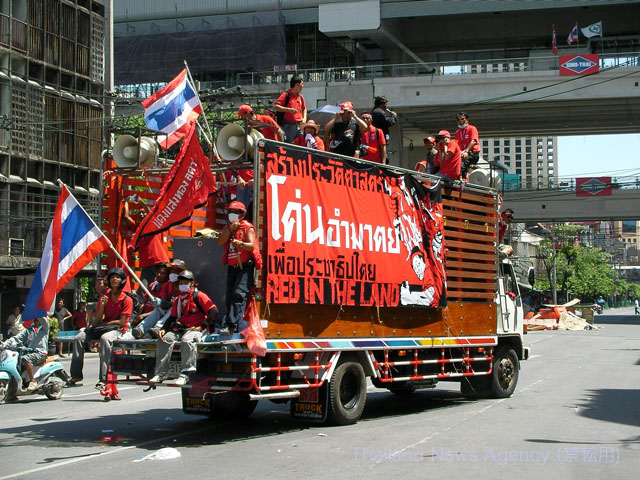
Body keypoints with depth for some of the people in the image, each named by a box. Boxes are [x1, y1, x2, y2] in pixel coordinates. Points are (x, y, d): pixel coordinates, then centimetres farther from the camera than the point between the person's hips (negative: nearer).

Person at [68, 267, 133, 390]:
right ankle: (76, 375, -12)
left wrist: (103, 323, -5)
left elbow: (121, 322, -9)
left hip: (116, 329, -6)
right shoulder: (104, 297, 12)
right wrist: (102, 305, -11)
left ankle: (103, 379, -44)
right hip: (101, 327, 6)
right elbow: (98, 319, 6)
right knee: (78, 338, -15)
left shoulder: (127, 300, -4)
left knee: (105, 338, -39)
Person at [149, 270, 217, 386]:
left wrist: (202, 326, -14)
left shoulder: (199, 296, -1)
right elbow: (172, 317, 20)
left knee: (187, 340, -38)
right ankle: (160, 373, -19)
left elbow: (213, 310, -9)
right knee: (164, 339, -18)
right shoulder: (177, 300, 20)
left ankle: (185, 374, -40)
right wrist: (164, 329, 1)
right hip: (180, 329, 6)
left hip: (195, 329, -6)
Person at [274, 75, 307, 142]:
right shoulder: (286, 95, -5)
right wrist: (289, 109, -19)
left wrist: (304, 118, 13)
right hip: (288, 126, -7)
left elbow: (304, 108, 31)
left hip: (299, 126, 7)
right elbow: (275, 107, -12)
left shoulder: (300, 97, 15)